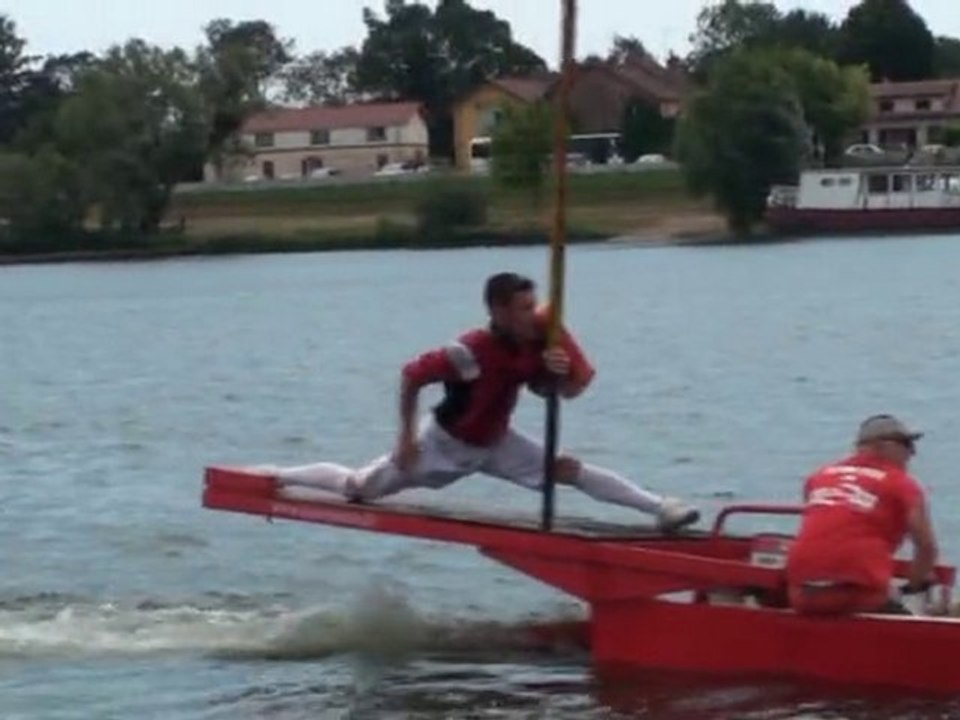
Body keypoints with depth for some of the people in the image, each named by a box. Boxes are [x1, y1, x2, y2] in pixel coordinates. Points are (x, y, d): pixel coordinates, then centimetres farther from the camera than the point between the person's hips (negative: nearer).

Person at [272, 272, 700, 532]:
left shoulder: (541, 336, -18)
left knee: (571, 470, -7)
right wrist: (406, 437, -21)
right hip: (445, 443, -5)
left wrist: (562, 373, -33)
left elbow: (569, 390, -9)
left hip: (495, 442, 5)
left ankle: (658, 507, -13)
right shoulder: (471, 352, -36)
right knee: (358, 489, 5)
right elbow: (411, 375, -26)